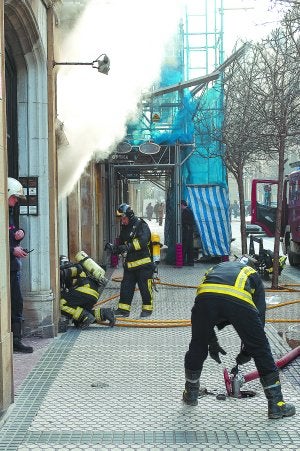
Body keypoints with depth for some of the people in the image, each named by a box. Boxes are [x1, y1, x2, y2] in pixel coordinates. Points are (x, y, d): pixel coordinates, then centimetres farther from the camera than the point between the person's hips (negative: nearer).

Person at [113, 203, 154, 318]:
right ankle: (123, 309, 15)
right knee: (126, 287, 7)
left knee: (145, 287, 1)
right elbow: (121, 243, 20)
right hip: (129, 264, 7)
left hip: (143, 263, -7)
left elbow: (143, 242, -26)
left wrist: (129, 247, -33)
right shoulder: (125, 228, 13)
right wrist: (117, 249, -2)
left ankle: (147, 308, 15)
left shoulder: (141, 225, -12)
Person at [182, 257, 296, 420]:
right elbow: (259, 315, 30)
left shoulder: (215, 268, 44)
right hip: (239, 300, -2)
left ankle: (190, 394, 42)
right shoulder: (253, 275, 37)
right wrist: (247, 351, 37)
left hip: (205, 296, 2)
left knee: (197, 347, 26)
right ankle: (276, 405, 21)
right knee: (261, 351, 15)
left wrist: (212, 343, 49)